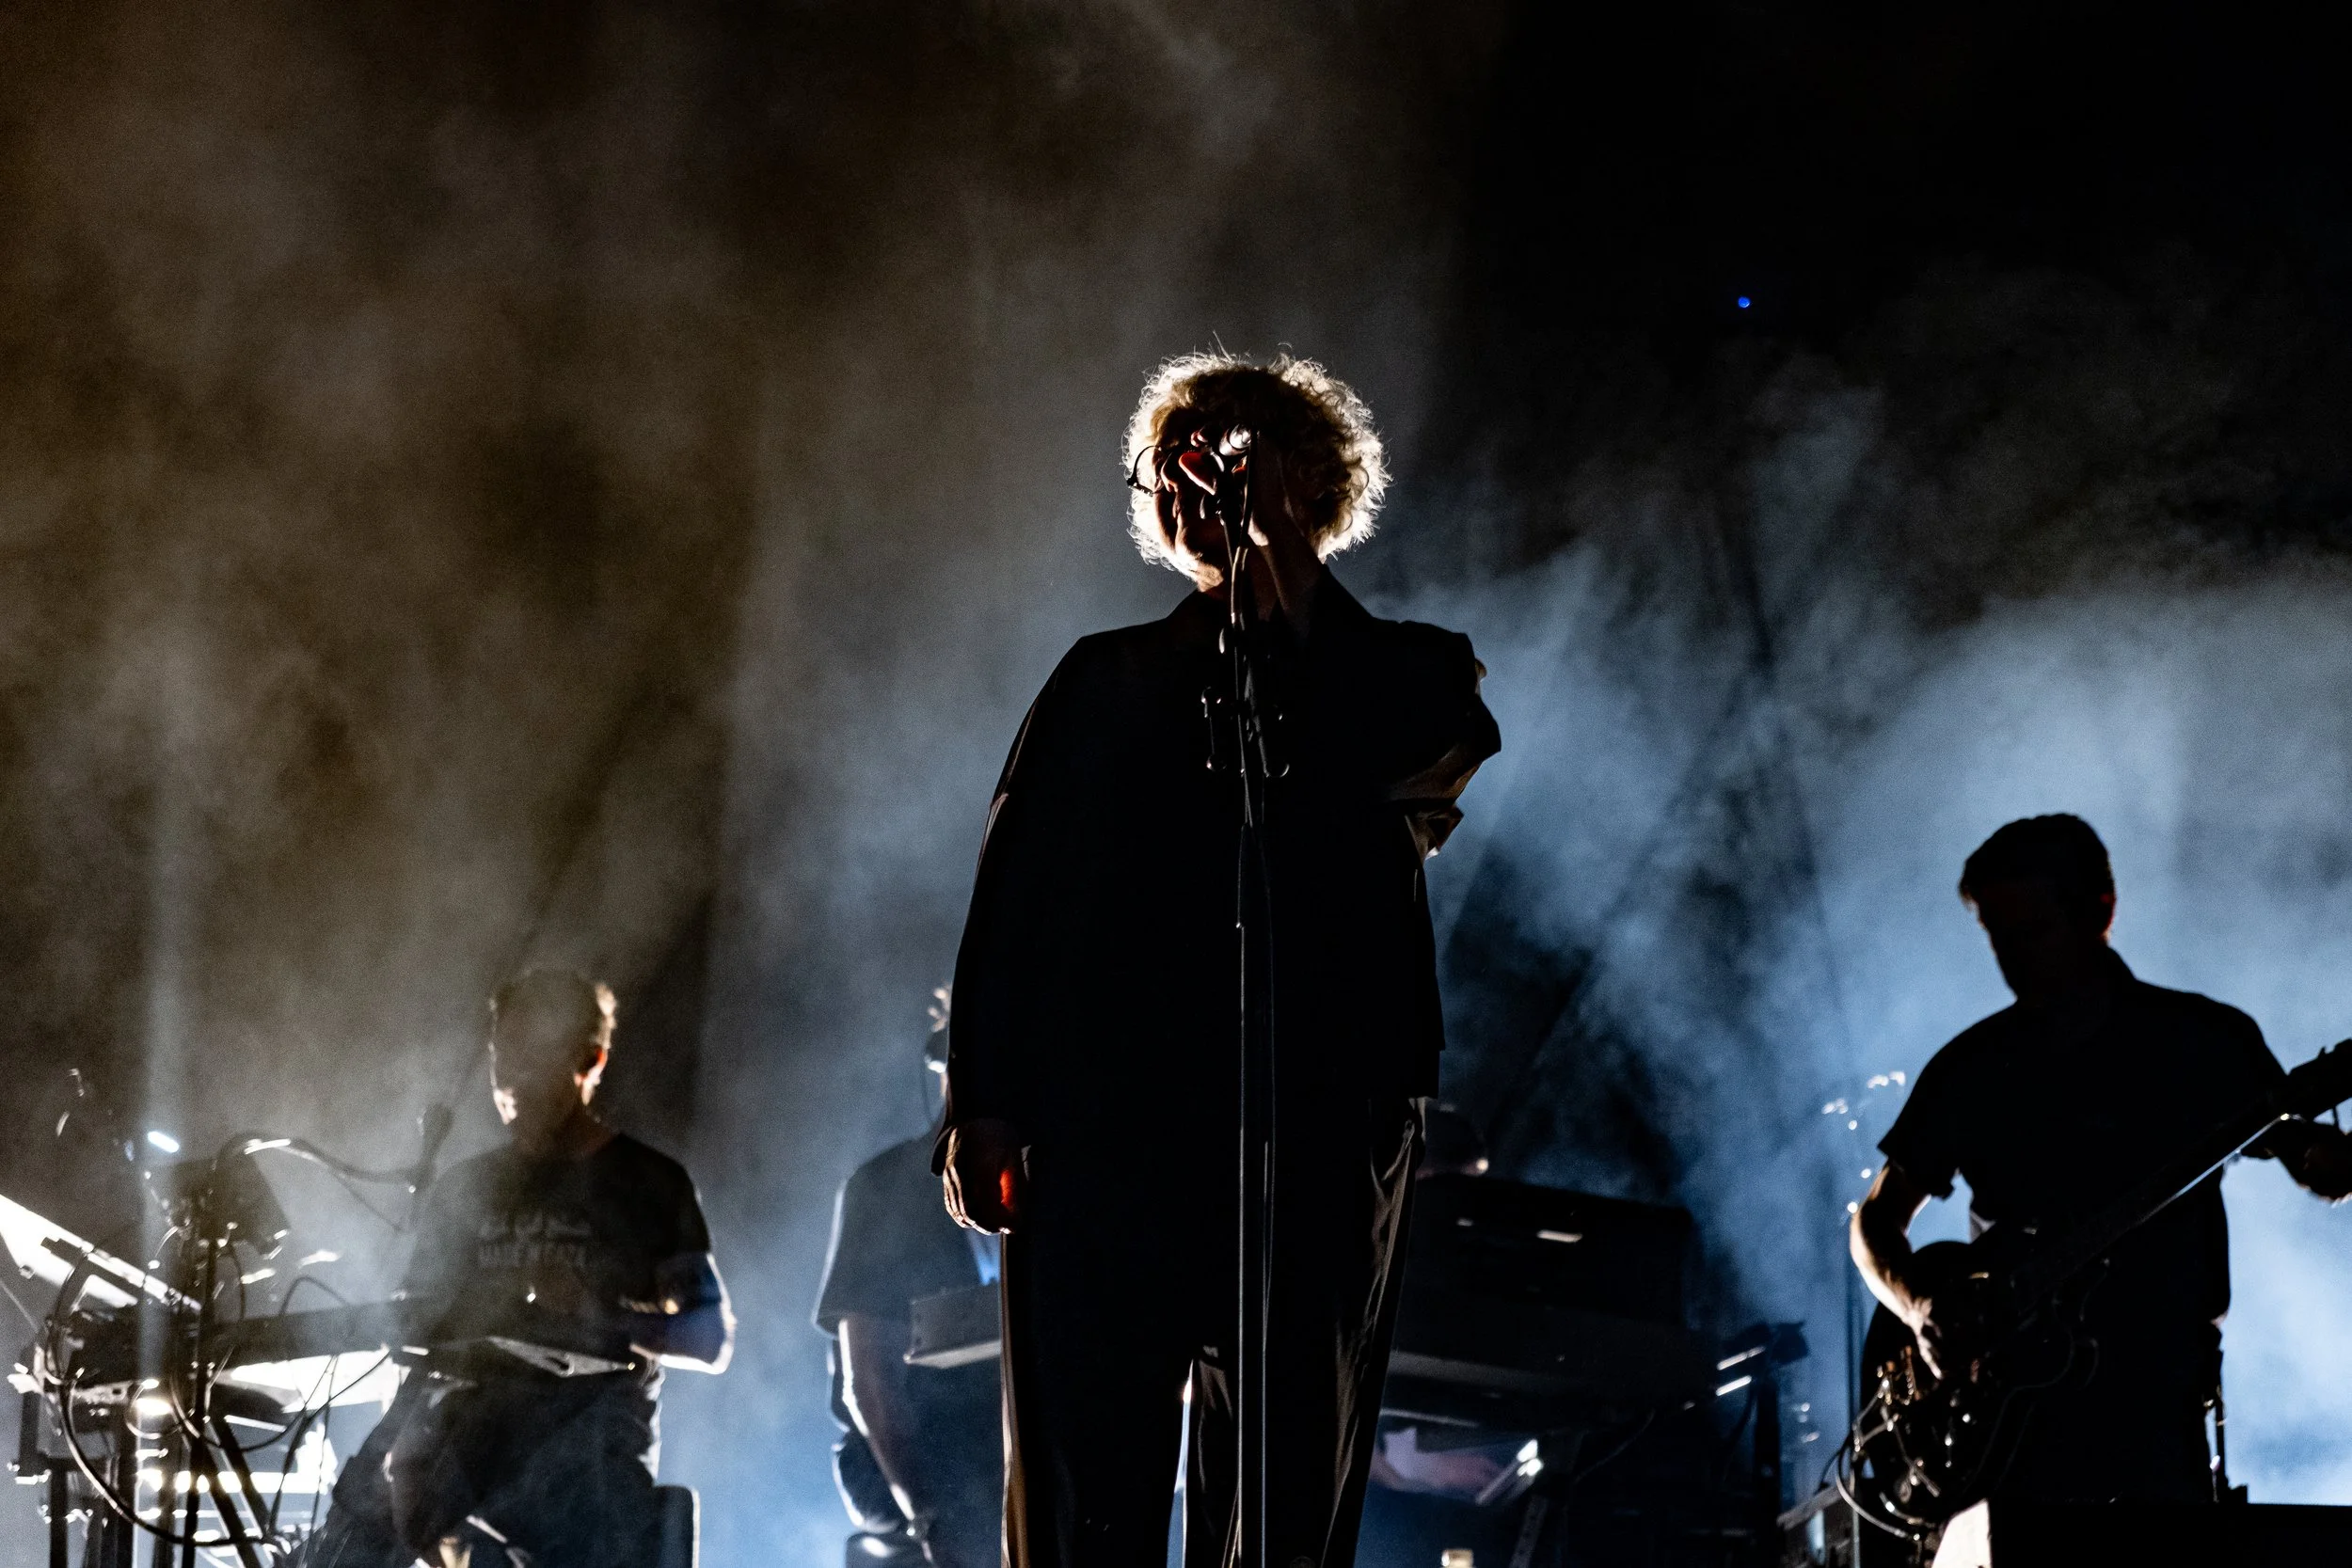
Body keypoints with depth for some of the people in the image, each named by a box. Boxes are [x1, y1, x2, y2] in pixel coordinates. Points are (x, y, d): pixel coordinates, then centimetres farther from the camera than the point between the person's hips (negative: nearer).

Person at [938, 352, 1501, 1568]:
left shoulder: (1389, 671, 16)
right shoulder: (1107, 680, 19)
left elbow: (1439, 748, -9)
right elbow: (1010, 887, 12)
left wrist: (1289, 571, -1)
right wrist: (981, 1100, -1)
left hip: (1313, 1135, -1)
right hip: (1099, 1126, 1)